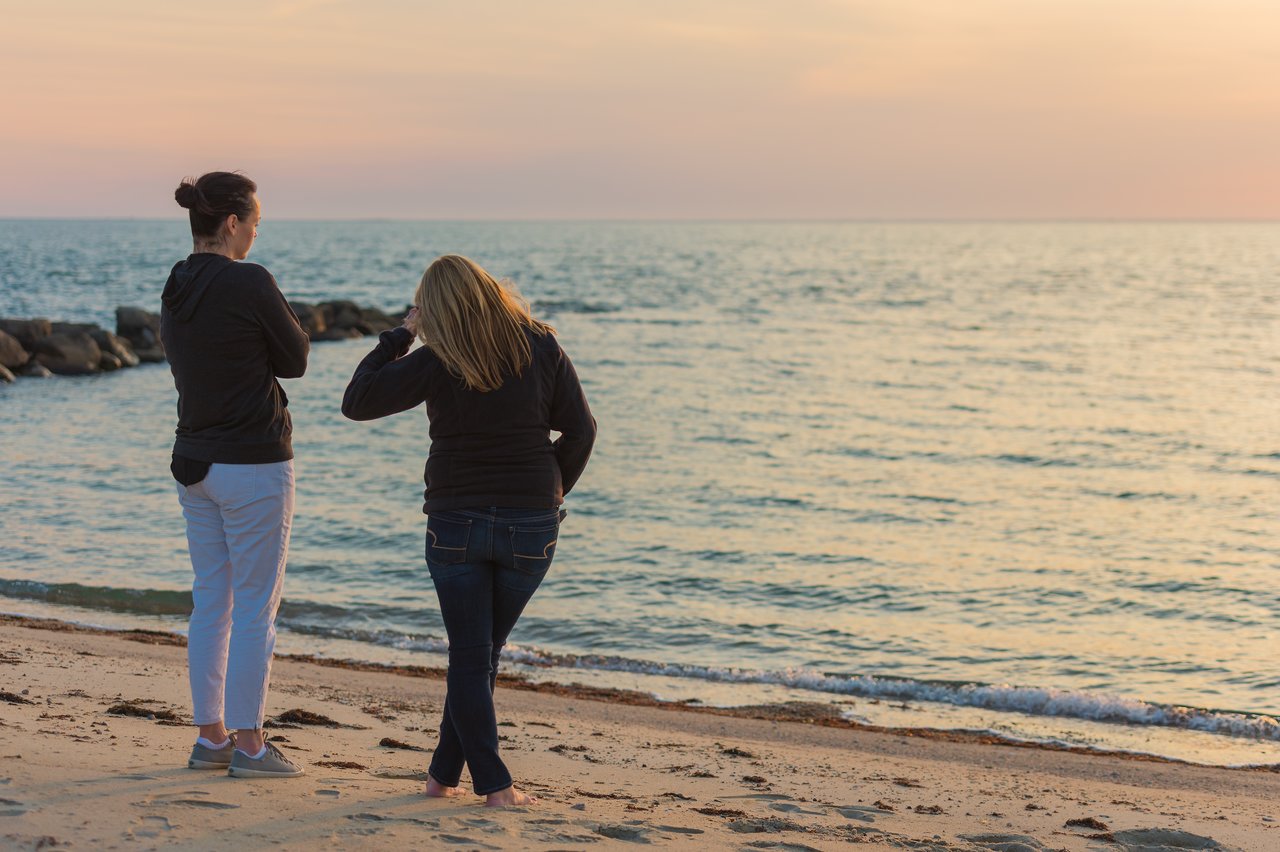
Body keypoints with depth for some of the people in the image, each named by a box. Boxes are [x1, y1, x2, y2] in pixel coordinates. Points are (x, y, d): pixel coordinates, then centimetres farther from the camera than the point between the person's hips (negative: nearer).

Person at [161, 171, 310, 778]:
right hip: (254, 463, -8)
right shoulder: (250, 284, -16)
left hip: (194, 461, 8)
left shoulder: (175, 290, 7)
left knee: (209, 601, 13)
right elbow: (295, 359, -6)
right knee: (256, 607, 0)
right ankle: (248, 744, 4)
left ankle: (210, 737, 18)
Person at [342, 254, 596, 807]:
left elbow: (356, 402, -4)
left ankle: (492, 782, 3)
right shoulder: (542, 349, -2)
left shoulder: (436, 363, -8)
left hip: (455, 523, -2)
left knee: (469, 657, 6)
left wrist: (400, 336, 2)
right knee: (483, 652, 13)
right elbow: (580, 430, 0)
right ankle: (445, 772, 16)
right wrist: (551, 493, 12)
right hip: (530, 528, 2)